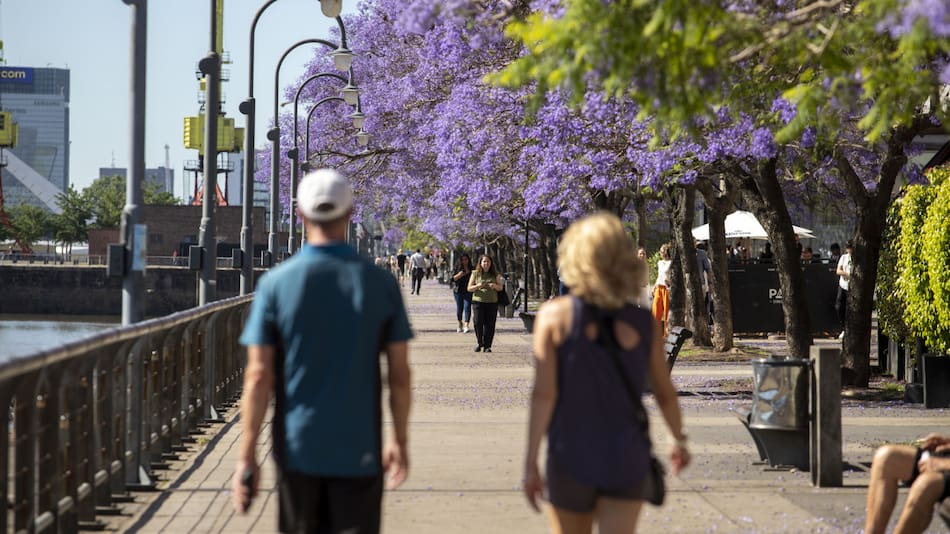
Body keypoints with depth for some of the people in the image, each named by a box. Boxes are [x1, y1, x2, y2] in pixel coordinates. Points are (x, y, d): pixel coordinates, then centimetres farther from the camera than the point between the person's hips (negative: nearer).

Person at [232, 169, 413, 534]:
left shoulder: (276, 284, -5)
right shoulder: (380, 284, -3)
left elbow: (259, 377, -8)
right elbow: (399, 375, 0)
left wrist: (246, 458, -4)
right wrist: (399, 440, 13)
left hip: (298, 449, 1)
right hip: (359, 452, 0)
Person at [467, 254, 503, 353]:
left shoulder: (495, 274, 8)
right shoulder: (475, 274, 5)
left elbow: (500, 287, 12)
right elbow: (469, 288, 6)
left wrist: (495, 286, -10)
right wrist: (477, 286, -14)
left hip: (492, 302, 1)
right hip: (478, 301, -1)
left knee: (489, 325, -4)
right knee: (477, 323, -12)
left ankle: (487, 346, 4)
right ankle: (480, 343, 9)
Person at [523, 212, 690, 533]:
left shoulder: (554, 316, -9)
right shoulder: (644, 324, -4)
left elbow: (544, 394, -14)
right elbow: (665, 395, 5)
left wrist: (531, 462, -10)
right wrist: (679, 440, 23)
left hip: (570, 459, 0)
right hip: (626, 462, 0)